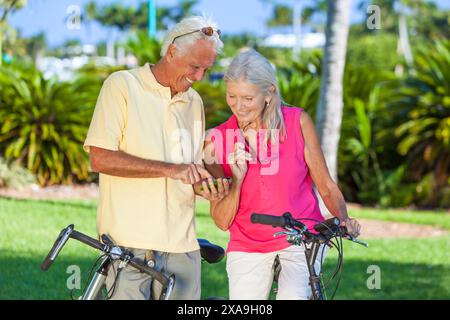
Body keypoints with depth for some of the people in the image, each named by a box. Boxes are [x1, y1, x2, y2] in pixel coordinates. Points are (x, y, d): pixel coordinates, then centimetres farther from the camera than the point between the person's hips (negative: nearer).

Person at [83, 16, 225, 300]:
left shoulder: (194, 101, 18)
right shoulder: (122, 85, -2)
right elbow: (100, 159, -12)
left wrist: (203, 185, 1)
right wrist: (169, 169, -18)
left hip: (182, 244, 5)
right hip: (131, 241, -5)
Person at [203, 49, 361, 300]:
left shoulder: (297, 122, -5)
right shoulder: (217, 140, -4)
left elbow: (326, 186, 2)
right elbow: (222, 221, -3)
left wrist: (344, 220, -15)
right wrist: (237, 180, -18)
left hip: (301, 242, -2)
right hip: (247, 248, 2)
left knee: (293, 295, -26)